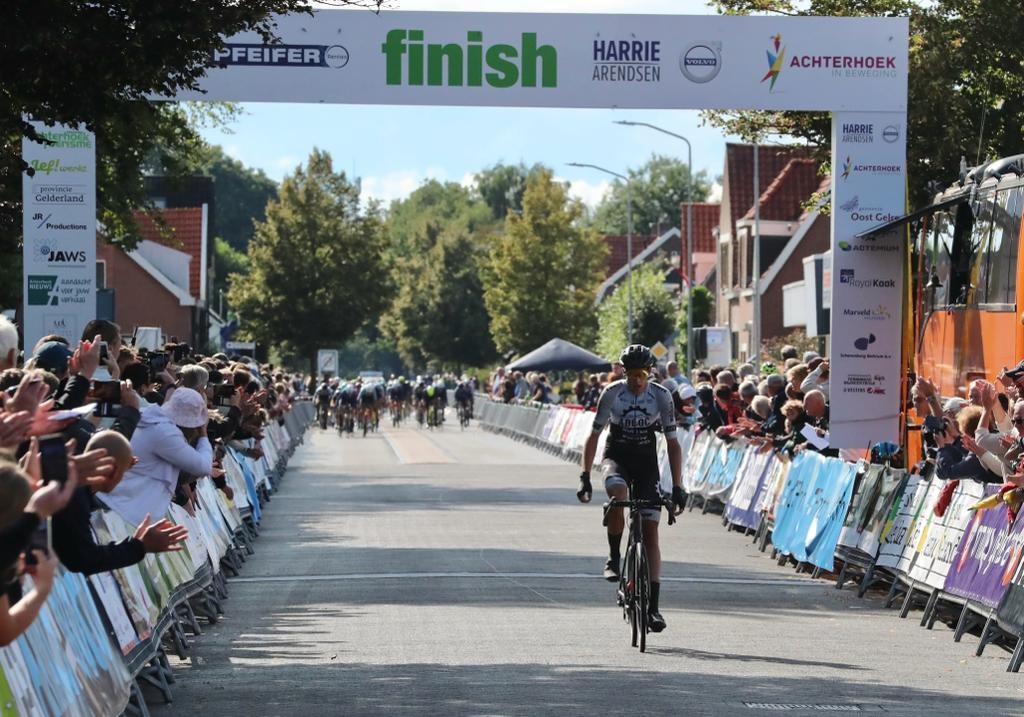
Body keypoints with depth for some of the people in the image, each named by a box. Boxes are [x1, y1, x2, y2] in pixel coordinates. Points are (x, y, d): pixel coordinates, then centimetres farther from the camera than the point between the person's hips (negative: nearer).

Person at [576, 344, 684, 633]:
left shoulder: (661, 397, -11)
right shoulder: (612, 393, -13)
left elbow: (672, 444, -7)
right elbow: (594, 436, -6)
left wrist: (677, 487, -11)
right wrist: (585, 476, -12)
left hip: (647, 463, 1)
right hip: (616, 457, -1)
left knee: (651, 532, -6)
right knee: (618, 493, -37)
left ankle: (653, 606, -6)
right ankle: (613, 557, -17)